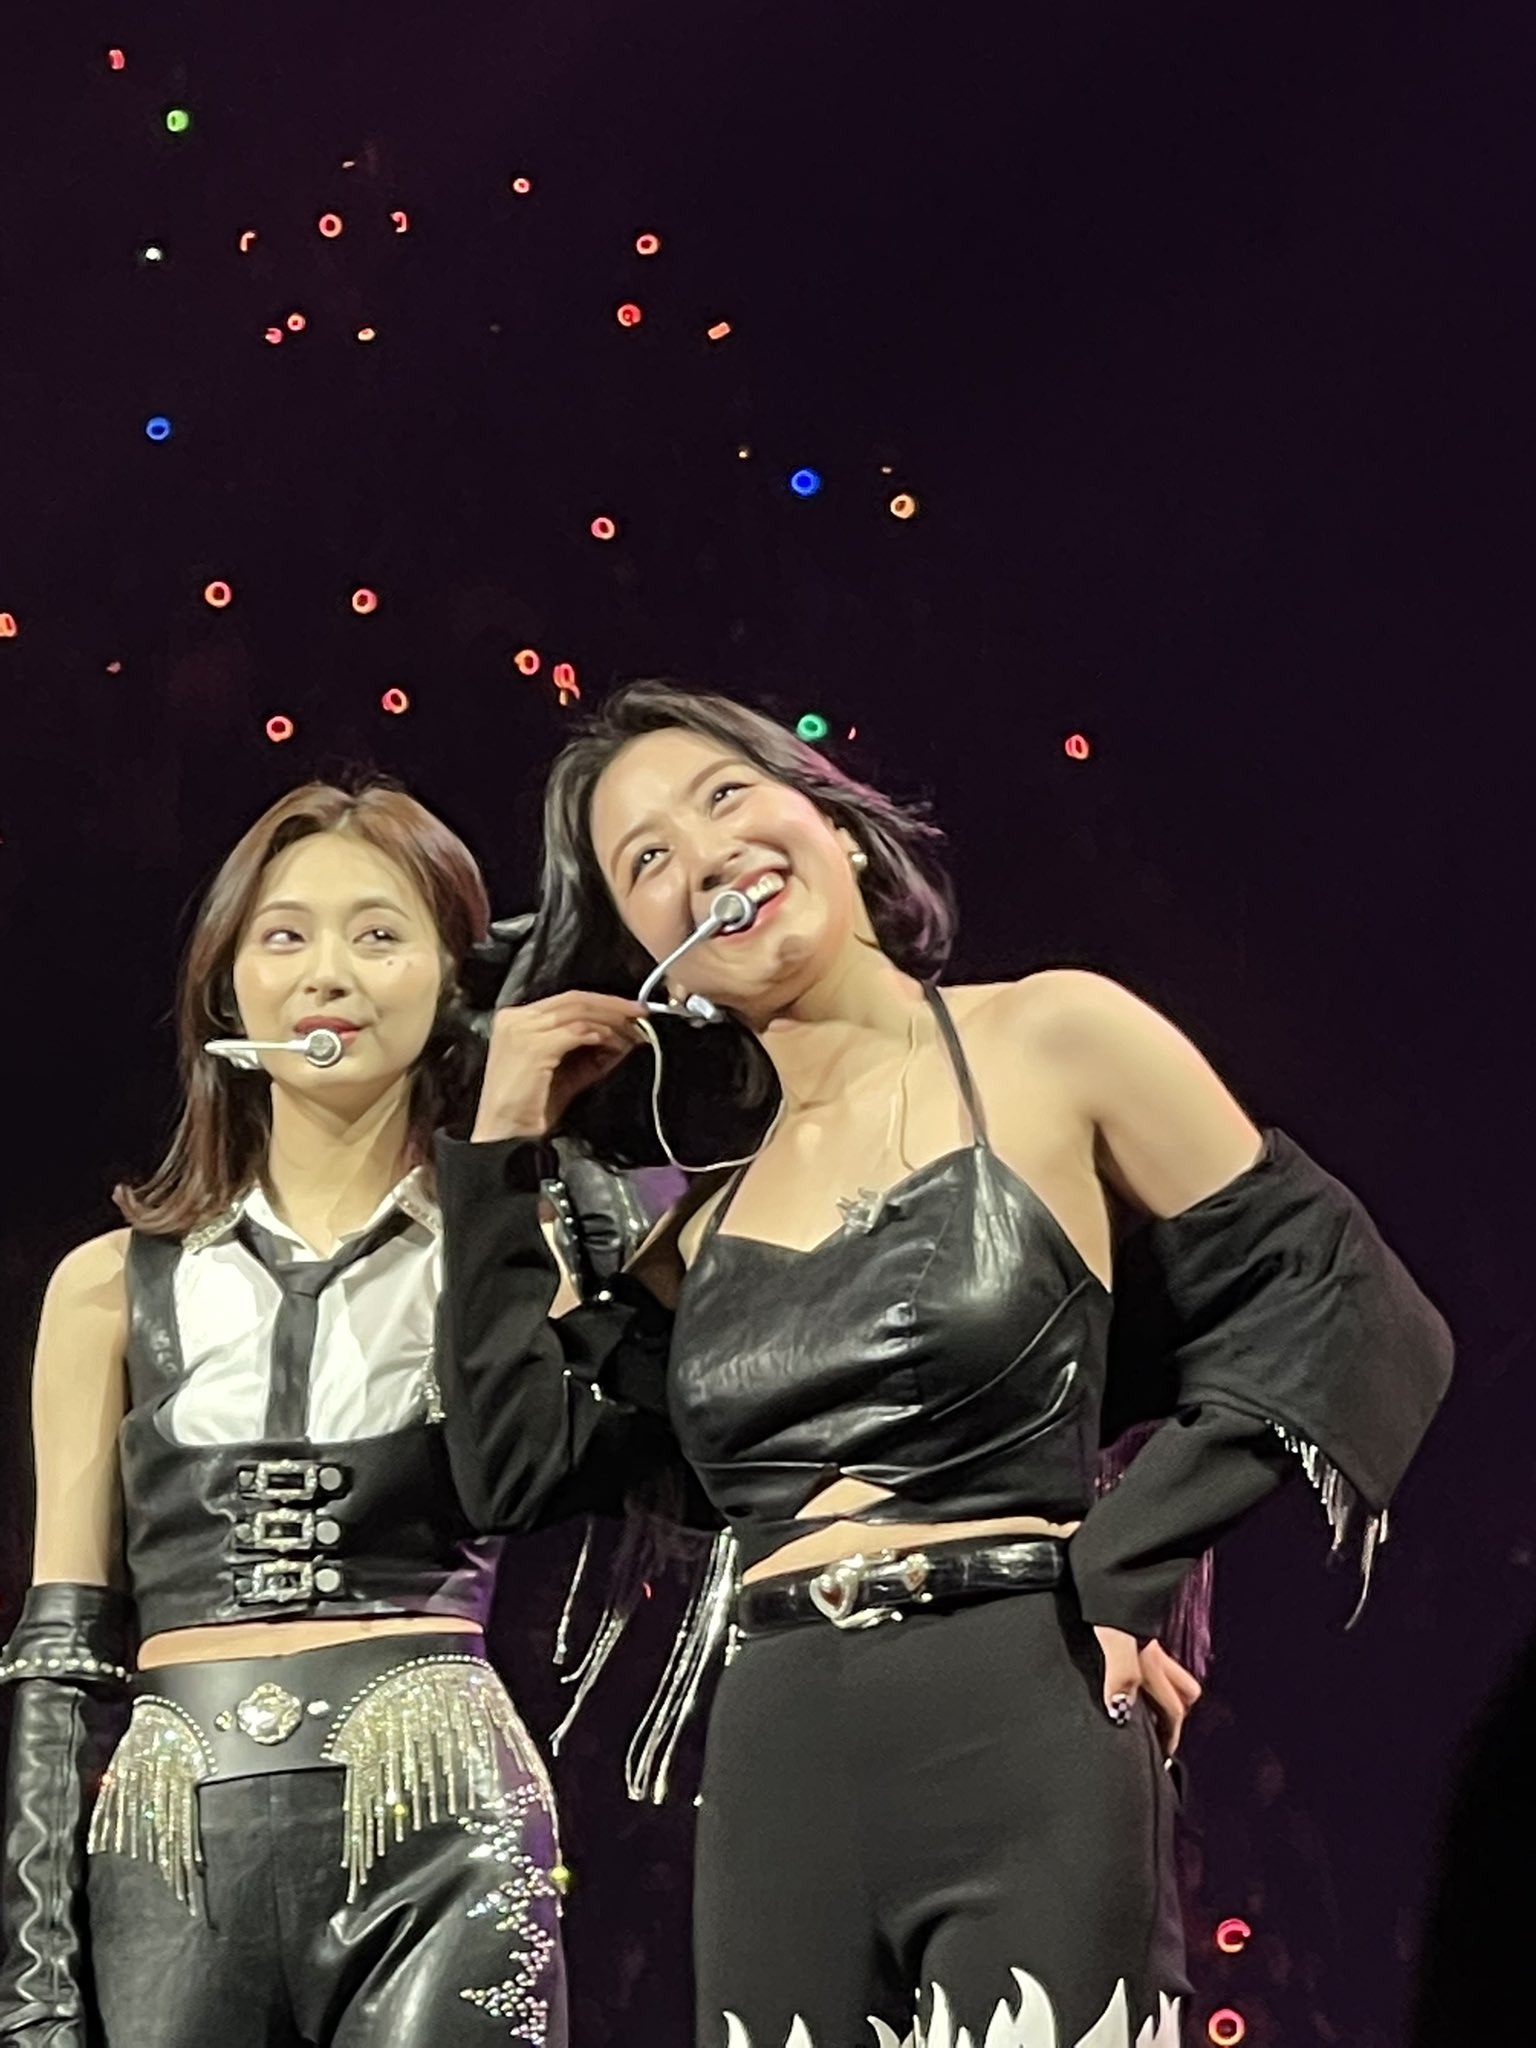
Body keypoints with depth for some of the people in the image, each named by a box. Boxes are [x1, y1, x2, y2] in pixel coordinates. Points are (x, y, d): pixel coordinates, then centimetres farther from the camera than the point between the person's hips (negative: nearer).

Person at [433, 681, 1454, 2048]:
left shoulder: (1052, 1040, 1)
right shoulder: (705, 1203, 14)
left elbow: (1345, 1308, 0)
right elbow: (523, 1467, 7)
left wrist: (1119, 1571, -9)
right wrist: (501, 1148, 9)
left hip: (1027, 1749, -4)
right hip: (773, 1784, 5)